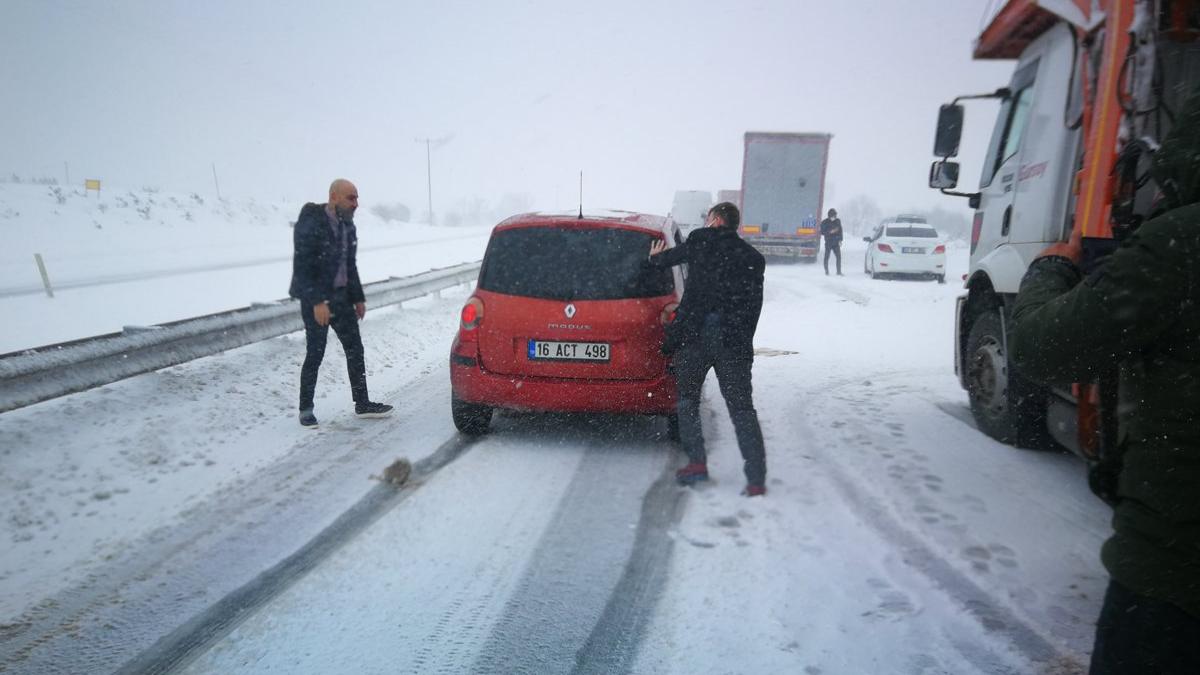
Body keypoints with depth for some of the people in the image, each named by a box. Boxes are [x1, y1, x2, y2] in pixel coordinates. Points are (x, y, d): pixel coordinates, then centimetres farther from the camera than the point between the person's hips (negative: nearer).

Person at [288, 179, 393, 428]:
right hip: (316, 300, -7)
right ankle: (306, 409, 14)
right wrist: (316, 302, -24)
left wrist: (358, 298, 14)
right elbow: (302, 267, -19)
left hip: (341, 297, 7)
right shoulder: (310, 224, -15)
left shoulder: (347, 225, 8)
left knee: (355, 349, 8)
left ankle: (362, 403, 18)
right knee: (315, 354, 0)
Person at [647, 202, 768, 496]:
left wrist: (655, 258, 46)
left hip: (694, 333, -2)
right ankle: (756, 479, 0)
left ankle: (697, 462, 7)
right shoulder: (754, 258, 16)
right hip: (734, 341, 2)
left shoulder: (700, 240, 8)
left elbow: (671, 256, 24)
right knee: (742, 408, 5)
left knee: (687, 400, 14)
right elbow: (753, 306, 13)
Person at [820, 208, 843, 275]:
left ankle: (839, 272, 4)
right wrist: (830, 232, -19)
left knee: (839, 257, -4)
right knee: (826, 257, -2)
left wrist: (840, 240, 5)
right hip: (828, 243, -3)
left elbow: (840, 231, 13)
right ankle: (826, 272, 11)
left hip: (836, 243, 3)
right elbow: (822, 232, -6)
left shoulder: (837, 221, 7)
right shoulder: (824, 222, -3)